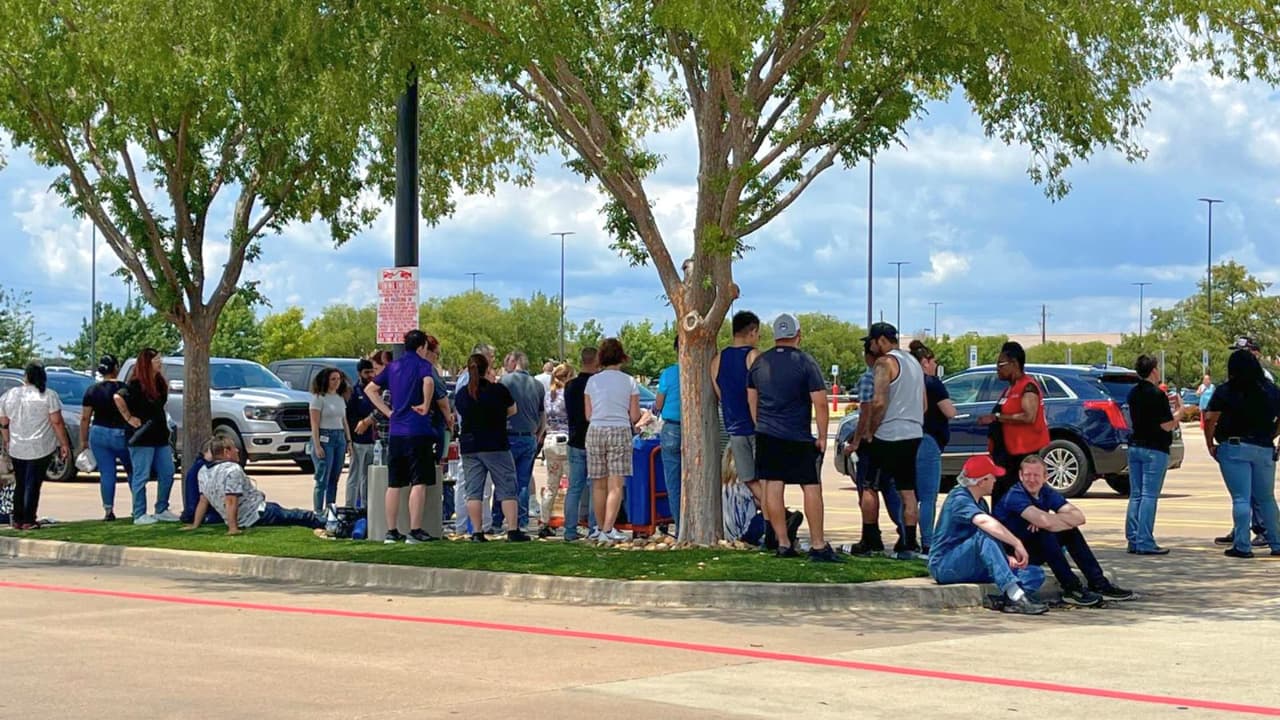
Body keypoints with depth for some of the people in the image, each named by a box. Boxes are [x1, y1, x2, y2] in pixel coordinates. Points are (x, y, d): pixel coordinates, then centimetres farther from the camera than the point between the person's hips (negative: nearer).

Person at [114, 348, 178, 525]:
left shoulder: (159, 382, 12)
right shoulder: (136, 384, -13)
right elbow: (118, 397, -27)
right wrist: (129, 418, -20)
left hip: (159, 436, 8)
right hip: (142, 438, -8)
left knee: (167, 473, 9)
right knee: (141, 476, -3)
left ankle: (162, 510, 20)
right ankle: (139, 515, 2)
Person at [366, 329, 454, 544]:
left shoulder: (393, 366, 14)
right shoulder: (422, 364, -5)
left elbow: (370, 389, 18)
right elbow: (428, 382, -27)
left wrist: (388, 411, 14)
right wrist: (426, 406, -14)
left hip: (395, 432, 6)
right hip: (418, 431, -6)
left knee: (394, 484, 9)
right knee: (419, 482, -4)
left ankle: (391, 531, 11)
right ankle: (415, 531, -8)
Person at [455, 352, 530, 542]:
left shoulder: (462, 393, 3)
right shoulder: (499, 389, -6)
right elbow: (513, 410, 8)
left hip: (469, 446, 3)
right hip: (496, 446, -3)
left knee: (473, 491, 5)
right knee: (507, 489, 2)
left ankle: (477, 532, 1)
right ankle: (513, 530, -4)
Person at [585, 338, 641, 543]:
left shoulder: (592, 381, 6)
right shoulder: (629, 382, 0)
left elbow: (588, 415, 9)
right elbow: (635, 417, 0)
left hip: (595, 432, 3)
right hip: (620, 432, -3)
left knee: (599, 485, 11)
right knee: (615, 485, -5)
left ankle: (601, 528, 18)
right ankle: (608, 529, -15)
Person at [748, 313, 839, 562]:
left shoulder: (760, 362, 6)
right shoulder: (805, 362, -8)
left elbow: (751, 399, 15)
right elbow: (820, 402, -10)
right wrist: (822, 437, -1)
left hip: (767, 434, 5)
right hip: (798, 438, -5)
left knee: (773, 486, 5)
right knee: (811, 487, -1)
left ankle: (783, 544, 7)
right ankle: (818, 546, -4)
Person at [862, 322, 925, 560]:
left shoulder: (885, 363, -9)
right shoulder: (914, 362, 18)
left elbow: (879, 402, -19)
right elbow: (923, 403, 22)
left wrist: (870, 430, -9)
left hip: (888, 435, -8)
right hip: (914, 434, 8)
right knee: (908, 491, 8)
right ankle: (909, 543, 6)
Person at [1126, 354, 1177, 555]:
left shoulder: (1133, 394, 9)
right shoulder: (1157, 395, -15)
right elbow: (1167, 425, -16)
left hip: (1135, 446, 7)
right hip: (1154, 449, -7)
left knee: (1135, 495, 11)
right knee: (1149, 496, -6)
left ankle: (1133, 540, 11)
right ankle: (1144, 542, -7)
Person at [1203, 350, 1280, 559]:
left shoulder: (1225, 392, -6)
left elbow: (1210, 421, -9)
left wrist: (1210, 445, 2)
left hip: (1234, 448, -4)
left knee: (1241, 499, -3)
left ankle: (1242, 546, -6)